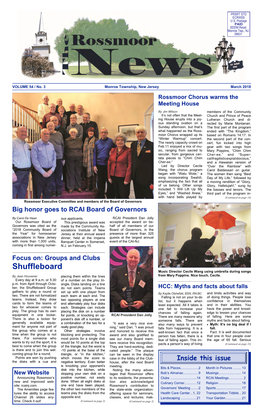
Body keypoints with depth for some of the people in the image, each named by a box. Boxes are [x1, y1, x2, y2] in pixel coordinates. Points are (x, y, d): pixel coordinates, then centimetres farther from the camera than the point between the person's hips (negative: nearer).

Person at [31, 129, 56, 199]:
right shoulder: (36, 145, -6)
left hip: (50, 172, 5)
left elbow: (54, 158, 12)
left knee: (48, 192, 10)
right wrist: (43, 172, -12)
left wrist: (52, 170, -4)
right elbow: (34, 161, -11)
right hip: (39, 172, -5)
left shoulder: (51, 145, 12)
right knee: (38, 192, -1)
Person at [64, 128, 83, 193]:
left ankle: (78, 187, 16)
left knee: (78, 172, 6)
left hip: (78, 158, 2)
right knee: (70, 173, 2)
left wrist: (81, 155, 6)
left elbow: (82, 148, 14)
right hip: (70, 159, -2)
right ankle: (70, 187, 10)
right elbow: (65, 150, 5)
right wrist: (64, 158, 1)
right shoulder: (67, 140, 1)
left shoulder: (80, 140, 7)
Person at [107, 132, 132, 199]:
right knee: (117, 196, 10)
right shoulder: (113, 150, 11)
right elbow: (109, 163, 13)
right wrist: (109, 176, 7)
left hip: (123, 177, -5)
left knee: (124, 196, -3)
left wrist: (127, 179, -13)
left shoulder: (128, 151, -6)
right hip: (113, 177, 5)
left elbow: (129, 165, -9)